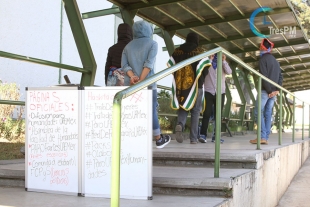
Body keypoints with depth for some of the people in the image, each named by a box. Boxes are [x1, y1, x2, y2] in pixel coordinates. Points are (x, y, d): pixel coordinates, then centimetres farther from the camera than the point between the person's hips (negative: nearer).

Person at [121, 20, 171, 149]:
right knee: (152, 112, 7)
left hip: (129, 84, 4)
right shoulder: (152, 44, 2)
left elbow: (124, 65, 1)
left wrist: (132, 77, -11)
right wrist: (141, 81, -17)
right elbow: (149, 64, -12)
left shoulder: (128, 46, 15)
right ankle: (159, 140, 20)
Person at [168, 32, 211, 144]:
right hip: (195, 85, -2)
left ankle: (180, 125, -18)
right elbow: (204, 70, -5)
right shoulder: (199, 51, -2)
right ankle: (193, 138, 4)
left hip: (180, 85, 2)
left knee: (182, 108, 12)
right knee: (195, 111, 6)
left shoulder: (177, 51, 5)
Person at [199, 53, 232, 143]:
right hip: (208, 91, -2)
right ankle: (203, 135, -11)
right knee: (207, 114, -10)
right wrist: (209, 59, -10)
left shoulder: (223, 64, 13)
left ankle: (215, 136, 9)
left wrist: (224, 61, -10)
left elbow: (229, 72, -6)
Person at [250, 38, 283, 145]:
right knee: (268, 114, 6)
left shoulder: (263, 59, -6)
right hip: (274, 92, 7)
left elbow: (264, 77, -16)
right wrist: (277, 89, 4)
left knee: (258, 113, -6)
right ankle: (266, 138, 3)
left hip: (265, 91, -7)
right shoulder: (275, 61, 19)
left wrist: (269, 91, -14)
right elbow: (280, 77, 13)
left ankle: (262, 137, -15)